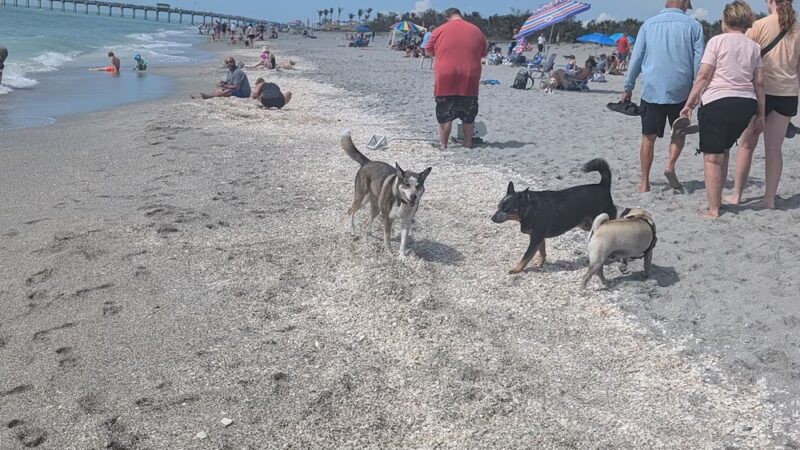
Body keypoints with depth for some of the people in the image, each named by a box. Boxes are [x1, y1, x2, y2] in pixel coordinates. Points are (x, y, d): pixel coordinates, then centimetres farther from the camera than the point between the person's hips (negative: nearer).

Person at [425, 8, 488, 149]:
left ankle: (443, 145, 7)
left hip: (445, 80, -1)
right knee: (469, 116, 12)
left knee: (444, 115, 6)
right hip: (469, 80, 2)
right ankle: (468, 145, 16)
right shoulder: (476, 30, 8)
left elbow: (429, 52, 12)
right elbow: (484, 52, 18)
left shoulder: (439, 31, 1)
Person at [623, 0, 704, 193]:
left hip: (651, 90, 1)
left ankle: (644, 183, 9)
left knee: (648, 137, 7)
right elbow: (699, 61, 1)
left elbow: (636, 58, 7)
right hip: (680, 90, 0)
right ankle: (671, 164, -3)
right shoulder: (693, 26, 3)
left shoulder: (648, 24, 6)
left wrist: (628, 88, 13)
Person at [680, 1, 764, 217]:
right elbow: (759, 83, 9)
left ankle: (713, 209, -5)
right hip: (746, 104, 5)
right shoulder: (754, 46, 12)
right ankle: (716, 198, 25)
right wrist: (760, 114, 12)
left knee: (712, 157, -2)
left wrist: (689, 104, -1)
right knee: (723, 151, 21)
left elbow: (703, 76, -6)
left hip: (717, 102, -5)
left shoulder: (717, 41, -1)